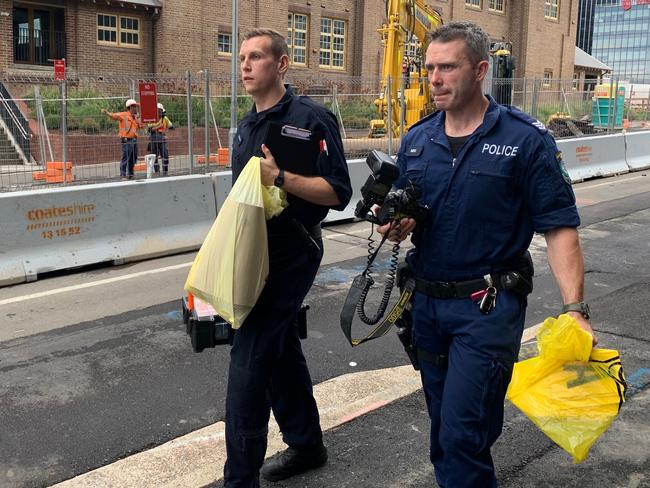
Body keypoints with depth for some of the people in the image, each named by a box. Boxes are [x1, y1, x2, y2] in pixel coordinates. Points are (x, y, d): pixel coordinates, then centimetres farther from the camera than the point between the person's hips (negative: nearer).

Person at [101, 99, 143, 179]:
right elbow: (114, 115, -14)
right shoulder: (123, 115, -5)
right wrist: (107, 113, -32)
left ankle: (130, 175, 26)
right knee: (125, 158, -7)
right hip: (126, 140, -7)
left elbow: (141, 126, 19)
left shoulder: (136, 117, 16)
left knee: (133, 159, 13)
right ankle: (123, 175, -3)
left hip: (134, 140, 7)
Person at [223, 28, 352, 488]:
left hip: (290, 256, -9)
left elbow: (338, 192, -18)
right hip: (256, 253, 9)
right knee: (281, 350, 17)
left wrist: (282, 177, -29)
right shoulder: (247, 124, 13)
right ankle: (306, 444, 34)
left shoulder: (310, 117, -13)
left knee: (249, 360, -10)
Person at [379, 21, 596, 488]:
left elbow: (559, 228, -12)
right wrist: (395, 226, -10)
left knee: (462, 435, -6)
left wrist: (575, 309, -21)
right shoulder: (417, 139, 4)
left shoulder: (526, 139, -10)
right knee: (443, 424, 20)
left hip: (486, 308, -5)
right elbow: (400, 214, 14)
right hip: (426, 301, 5)